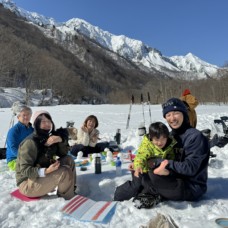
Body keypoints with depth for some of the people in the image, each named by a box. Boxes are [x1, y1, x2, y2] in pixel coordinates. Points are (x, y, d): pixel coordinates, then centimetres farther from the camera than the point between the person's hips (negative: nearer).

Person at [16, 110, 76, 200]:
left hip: (43, 176, 8)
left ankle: (72, 191, 3)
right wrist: (46, 171, -39)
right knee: (64, 172, -26)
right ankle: (68, 199, 0)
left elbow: (63, 154, 3)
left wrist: (61, 140, -16)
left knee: (69, 160, -5)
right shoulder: (31, 142, -23)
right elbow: (25, 170, -24)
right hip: (27, 183, -8)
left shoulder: (49, 137, 0)